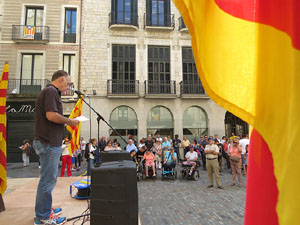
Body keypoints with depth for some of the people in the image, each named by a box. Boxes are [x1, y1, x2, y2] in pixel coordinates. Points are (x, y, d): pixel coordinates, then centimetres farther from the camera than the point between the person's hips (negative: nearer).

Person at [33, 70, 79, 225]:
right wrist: (69, 121, -11)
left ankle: (45, 210, 32)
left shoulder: (50, 91, 19)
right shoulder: (51, 91, -12)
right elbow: (51, 115, -24)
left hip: (48, 142, 11)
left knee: (49, 178, 19)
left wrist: (66, 122, 15)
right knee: (48, 179, -2)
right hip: (49, 142, -11)